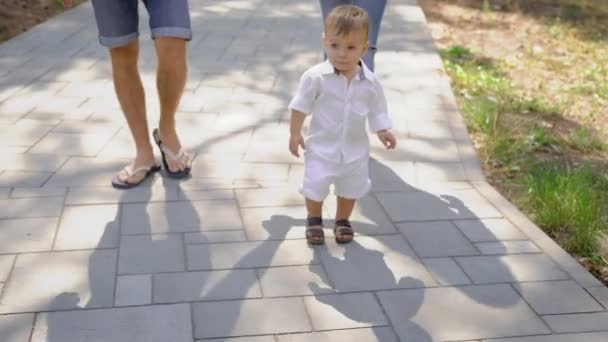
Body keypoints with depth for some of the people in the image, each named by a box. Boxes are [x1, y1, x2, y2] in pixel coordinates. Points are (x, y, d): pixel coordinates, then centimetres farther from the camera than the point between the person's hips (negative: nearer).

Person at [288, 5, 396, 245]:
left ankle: (342, 220, 40)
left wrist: (382, 131, -7)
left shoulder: (370, 82, -12)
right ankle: (314, 220, 31)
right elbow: (301, 106, -10)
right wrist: (295, 133, -8)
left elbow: (377, 108, 2)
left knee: (351, 188, 17)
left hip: (355, 149, 3)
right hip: (321, 146, -2)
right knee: (315, 186, 6)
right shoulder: (316, 77, -19)